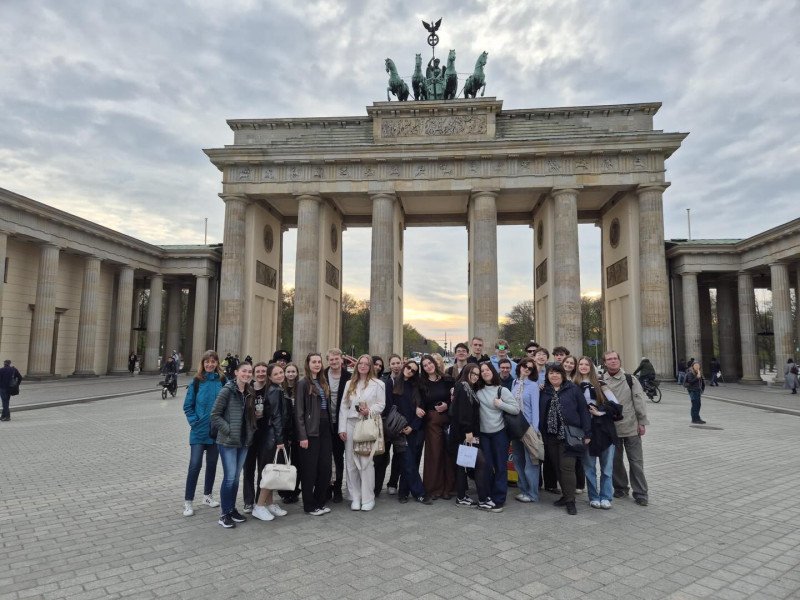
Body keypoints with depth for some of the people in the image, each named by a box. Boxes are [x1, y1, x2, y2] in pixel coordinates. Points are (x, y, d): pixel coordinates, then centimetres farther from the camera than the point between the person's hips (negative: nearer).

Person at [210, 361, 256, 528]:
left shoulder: (249, 392, 7)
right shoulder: (227, 390, -12)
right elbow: (215, 415, -13)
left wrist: (251, 431, 6)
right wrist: (228, 430, -17)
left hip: (244, 441, 6)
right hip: (228, 441, -6)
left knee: (236, 477, 14)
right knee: (230, 477, -4)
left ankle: (232, 509, 27)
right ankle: (224, 513, 11)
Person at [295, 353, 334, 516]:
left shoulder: (323, 382, 13)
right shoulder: (303, 383, -7)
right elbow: (299, 411, -11)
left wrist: (330, 426, 7)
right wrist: (302, 436, -15)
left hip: (325, 429, 6)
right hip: (311, 430, -6)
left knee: (325, 467, 9)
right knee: (310, 469, 3)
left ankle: (320, 502, 23)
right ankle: (309, 505, 15)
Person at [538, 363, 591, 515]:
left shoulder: (573, 389, -2)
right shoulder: (544, 391, 8)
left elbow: (583, 411, -4)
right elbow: (540, 413, 10)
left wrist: (587, 433, -8)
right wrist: (540, 432, 3)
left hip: (569, 435, -4)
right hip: (550, 436, 4)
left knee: (567, 467, -6)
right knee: (558, 467, 11)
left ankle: (570, 501, 3)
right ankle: (566, 495, 24)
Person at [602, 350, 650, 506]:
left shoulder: (630, 380, 1)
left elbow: (639, 401, 1)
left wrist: (642, 422, -2)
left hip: (631, 427, -1)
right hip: (611, 428, 1)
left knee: (636, 461, 3)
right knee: (615, 460, 11)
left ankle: (640, 494, 14)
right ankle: (620, 487, 29)